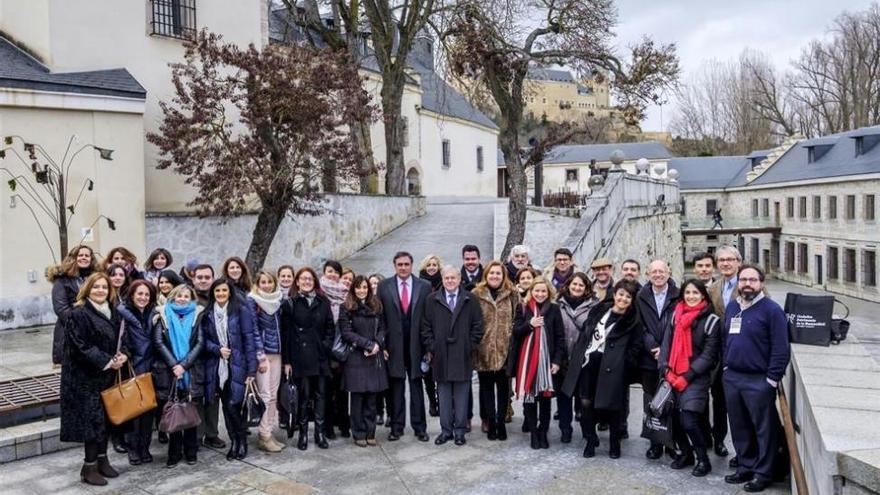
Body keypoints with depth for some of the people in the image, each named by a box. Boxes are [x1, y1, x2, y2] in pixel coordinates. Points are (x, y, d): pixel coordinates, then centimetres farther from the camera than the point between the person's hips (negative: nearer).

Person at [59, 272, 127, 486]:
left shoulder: (112, 312, 10)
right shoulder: (78, 314, -13)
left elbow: (117, 340, 16)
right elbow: (81, 347, -18)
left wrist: (121, 356, -5)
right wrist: (108, 361, -18)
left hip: (107, 375, 7)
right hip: (85, 376, -7)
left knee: (106, 416, 12)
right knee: (93, 419, -4)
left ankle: (102, 460, 24)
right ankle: (89, 468, 6)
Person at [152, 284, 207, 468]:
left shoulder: (197, 315, 6)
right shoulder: (163, 315, 7)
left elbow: (200, 343, -1)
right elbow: (158, 342, -2)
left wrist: (184, 365, -11)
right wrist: (174, 365, -11)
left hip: (192, 372, 0)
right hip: (168, 372, 0)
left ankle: (191, 452, 14)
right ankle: (174, 453, 13)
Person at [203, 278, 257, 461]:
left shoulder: (241, 310, -5)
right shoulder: (208, 313, 7)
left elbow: (249, 340, -6)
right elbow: (204, 339, 10)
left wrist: (251, 370, -10)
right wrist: (218, 349, -11)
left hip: (237, 366, -4)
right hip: (217, 367, 4)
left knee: (233, 406, -8)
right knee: (226, 407, 7)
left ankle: (242, 441, 12)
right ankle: (234, 441, 21)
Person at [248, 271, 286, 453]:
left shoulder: (279, 298, 8)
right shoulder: (253, 300, -7)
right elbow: (253, 329, -10)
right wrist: (261, 356, -14)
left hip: (277, 352, 5)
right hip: (262, 352, -5)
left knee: (273, 395, 8)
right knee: (265, 395, -5)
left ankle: (269, 433, 15)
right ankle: (264, 437, 1)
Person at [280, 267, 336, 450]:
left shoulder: (323, 302, 10)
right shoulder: (290, 304, 2)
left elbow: (331, 327, 13)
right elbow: (285, 333, -1)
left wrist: (326, 345, -2)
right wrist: (286, 360, -5)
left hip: (320, 356, 3)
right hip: (300, 357, -3)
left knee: (320, 394, 5)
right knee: (303, 395, -1)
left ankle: (320, 433, 12)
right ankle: (303, 433, 10)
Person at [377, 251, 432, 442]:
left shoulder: (424, 287, 2)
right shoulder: (384, 287, 2)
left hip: (416, 345, 0)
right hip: (394, 346, 0)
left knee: (416, 386, 7)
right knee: (396, 387, 7)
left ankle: (419, 427, 16)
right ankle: (396, 427, 17)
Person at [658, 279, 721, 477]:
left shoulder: (711, 320, -4)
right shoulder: (676, 315, 10)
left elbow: (709, 354, -7)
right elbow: (666, 343, 8)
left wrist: (687, 376, -11)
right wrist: (666, 370, -5)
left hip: (696, 377, -5)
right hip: (673, 376, 5)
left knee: (688, 421, -13)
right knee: (673, 418, 5)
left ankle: (703, 460, 9)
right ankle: (686, 453, 29)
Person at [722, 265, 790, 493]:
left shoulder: (771, 309, -10)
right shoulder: (731, 307, 11)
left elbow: (781, 348, -13)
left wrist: (772, 379, -14)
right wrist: (726, 365, 11)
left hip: (758, 380, -6)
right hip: (731, 378, 7)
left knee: (764, 428, 3)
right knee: (739, 426, 15)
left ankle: (763, 473, 14)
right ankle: (746, 466, 28)